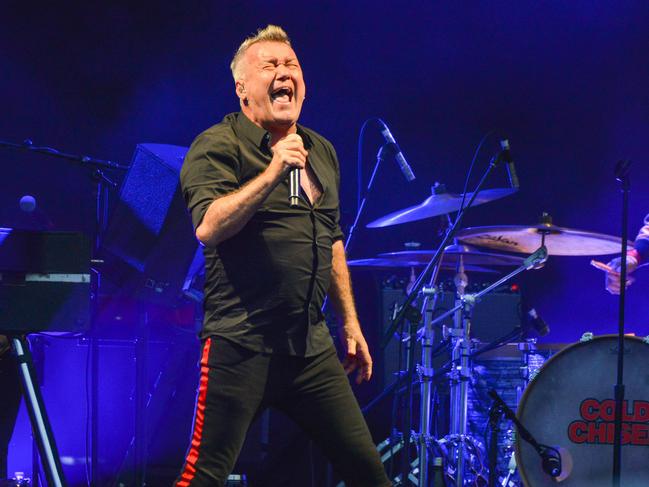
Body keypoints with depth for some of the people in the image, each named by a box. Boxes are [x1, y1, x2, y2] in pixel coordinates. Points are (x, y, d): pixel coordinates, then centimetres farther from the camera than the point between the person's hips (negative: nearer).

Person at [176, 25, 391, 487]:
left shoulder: (321, 152, 17)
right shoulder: (219, 146, -6)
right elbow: (208, 229, -22)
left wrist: (350, 323, 22)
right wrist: (272, 172, -26)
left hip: (312, 346, 7)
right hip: (241, 344, -7)